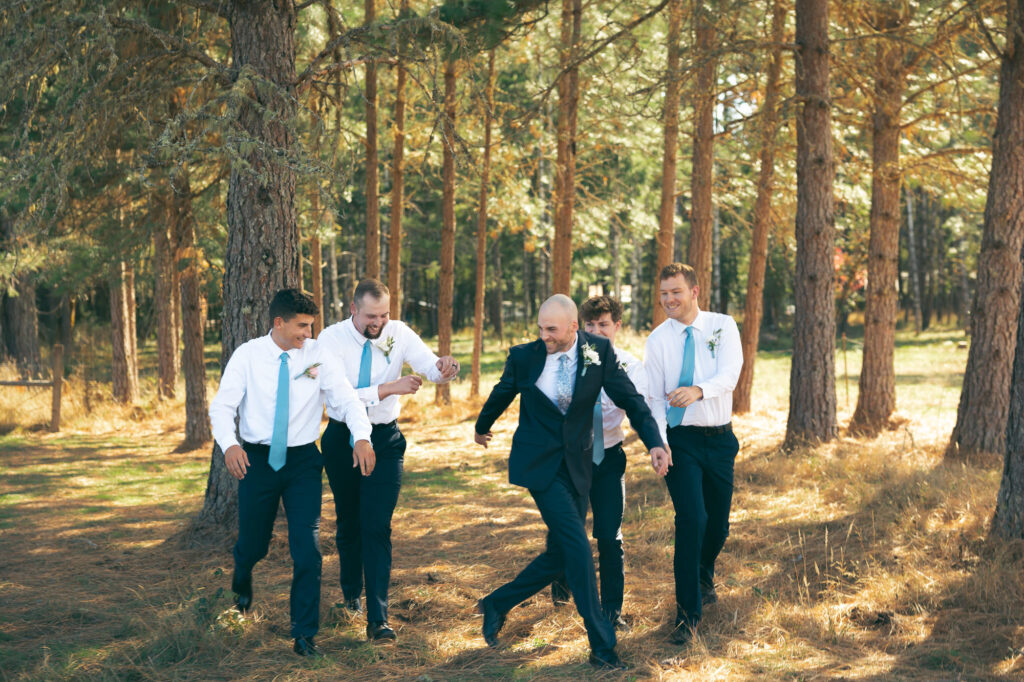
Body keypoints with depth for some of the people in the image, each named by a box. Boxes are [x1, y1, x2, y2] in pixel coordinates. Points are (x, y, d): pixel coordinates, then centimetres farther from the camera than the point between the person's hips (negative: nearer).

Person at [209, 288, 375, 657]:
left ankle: (304, 634, 7)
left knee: (307, 548, -5)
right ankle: (242, 579, 51)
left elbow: (347, 398, -7)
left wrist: (362, 438, -25)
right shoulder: (248, 356, -6)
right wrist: (229, 444, -30)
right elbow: (222, 405, -10)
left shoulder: (317, 355, -3)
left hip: (303, 460, 1)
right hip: (257, 458, 0)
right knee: (254, 544, 11)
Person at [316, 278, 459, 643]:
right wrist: (388, 388, -35)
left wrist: (445, 367, -44)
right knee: (348, 522, 17)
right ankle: (351, 591, 44)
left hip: (385, 439, 0)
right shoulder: (331, 340, -15)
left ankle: (378, 619, -10)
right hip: (342, 438, 1)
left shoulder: (399, 334, -9)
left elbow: (431, 366, -19)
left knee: (377, 525, -10)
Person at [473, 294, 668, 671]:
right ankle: (602, 646, -8)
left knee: (560, 555, 6)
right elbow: (501, 394, 11)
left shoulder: (599, 351, -5)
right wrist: (482, 427, 28)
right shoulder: (524, 356, -8)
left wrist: (654, 441, -16)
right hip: (537, 462, -3)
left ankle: (497, 604, 28)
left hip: (576, 465, 4)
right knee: (577, 546, -14)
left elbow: (628, 398, -3)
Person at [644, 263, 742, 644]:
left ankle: (704, 579, 44)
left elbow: (730, 374, -17)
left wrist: (698, 390, -38)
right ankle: (688, 611, -6)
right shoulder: (657, 340, 0)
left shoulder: (723, 327, -1)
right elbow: (654, 398, -1)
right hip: (680, 441, -2)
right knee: (692, 519, -16)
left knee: (719, 522, 12)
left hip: (720, 438, 2)